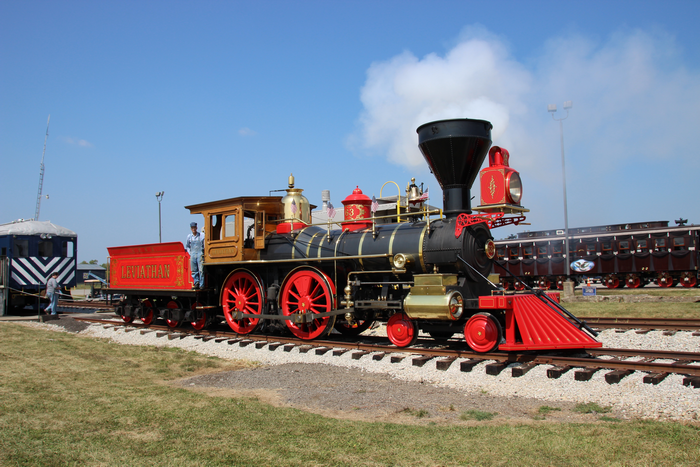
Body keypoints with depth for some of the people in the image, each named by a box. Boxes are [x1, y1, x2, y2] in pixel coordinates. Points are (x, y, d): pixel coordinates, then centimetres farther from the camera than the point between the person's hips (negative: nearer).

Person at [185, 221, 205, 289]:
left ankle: (201, 285, -5)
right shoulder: (189, 236, 10)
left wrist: (203, 253, 0)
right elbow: (187, 246, 23)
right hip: (193, 255, 4)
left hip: (200, 255, -4)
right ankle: (196, 283, 9)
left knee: (201, 270, -8)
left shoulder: (202, 235, -1)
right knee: (194, 271, 1)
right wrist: (190, 253, 13)